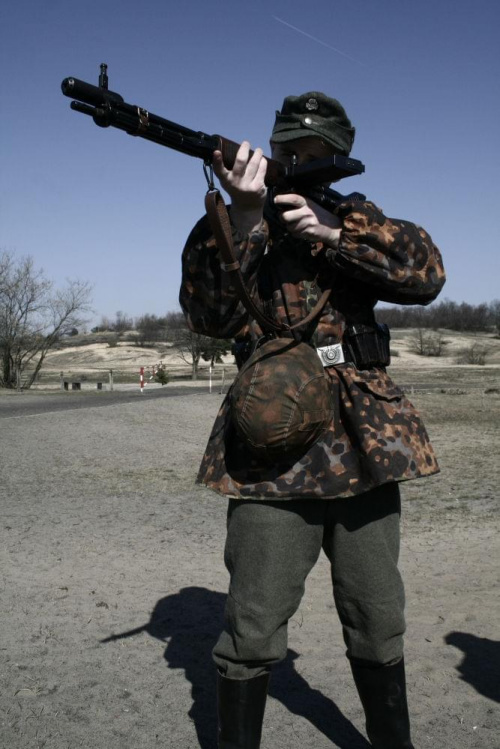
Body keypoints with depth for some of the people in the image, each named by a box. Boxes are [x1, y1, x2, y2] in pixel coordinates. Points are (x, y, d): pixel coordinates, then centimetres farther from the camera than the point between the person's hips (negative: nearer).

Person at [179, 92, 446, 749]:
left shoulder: (357, 219, 13)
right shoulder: (243, 226, 6)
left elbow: (427, 273, -6)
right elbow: (210, 315, -12)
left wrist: (334, 231, -17)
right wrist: (245, 215, -22)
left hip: (366, 442, 3)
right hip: (274, 447, -2)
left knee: (379, 626, 15)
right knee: (254, 634, 0)